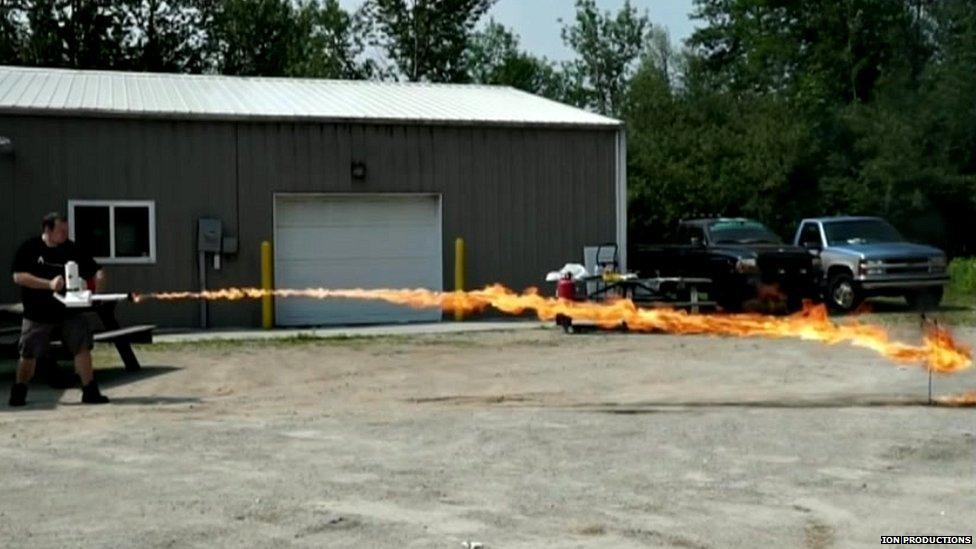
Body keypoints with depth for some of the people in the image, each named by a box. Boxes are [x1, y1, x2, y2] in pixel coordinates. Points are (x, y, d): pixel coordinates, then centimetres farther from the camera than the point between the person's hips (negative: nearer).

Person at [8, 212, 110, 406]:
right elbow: (18, 276, -14)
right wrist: (49, 284, -23)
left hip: (69, 311, 2)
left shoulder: (72, 249, 2)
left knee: (82, 346, -8)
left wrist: (99, 276, -18)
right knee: (28, 354, 7)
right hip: (37, 312, -2)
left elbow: (94, 269, 7)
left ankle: (90, 391, -3)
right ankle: (18, 393, 26)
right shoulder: (29, 248, -5)